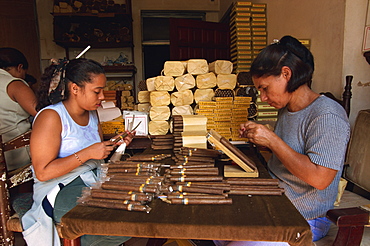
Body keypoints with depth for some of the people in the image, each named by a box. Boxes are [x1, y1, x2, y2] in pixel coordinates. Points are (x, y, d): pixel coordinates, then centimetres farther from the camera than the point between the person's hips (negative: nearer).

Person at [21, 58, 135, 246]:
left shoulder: (92, 113, 9)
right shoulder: (50, 117, -15)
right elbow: (43, 172, -19)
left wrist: (115, 143, -2)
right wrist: (87, 153, -24)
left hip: (94, 180, 8)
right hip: (59, 191, -8)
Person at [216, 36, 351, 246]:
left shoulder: (328, 116, -21)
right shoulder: (286, 109, 6)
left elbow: (319, 178, -28)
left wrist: (272, 140, -24)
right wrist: (259, 136, 2)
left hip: (304, 220, -7)